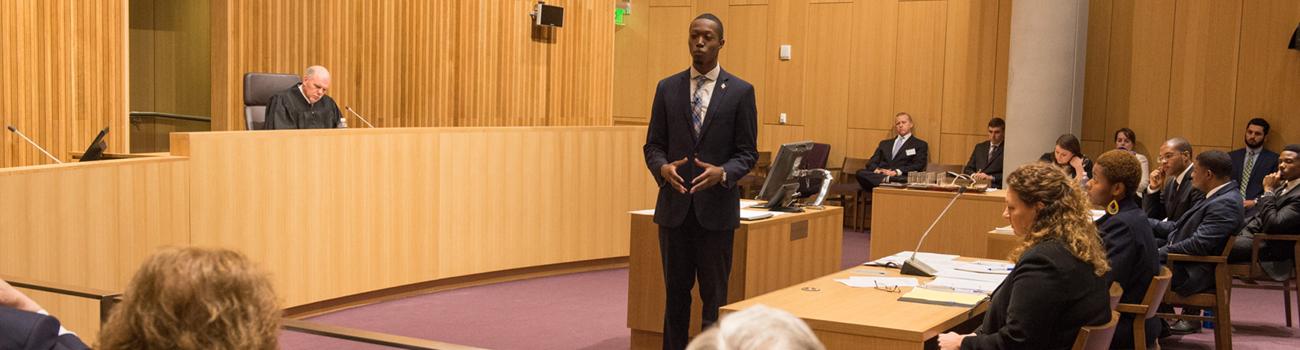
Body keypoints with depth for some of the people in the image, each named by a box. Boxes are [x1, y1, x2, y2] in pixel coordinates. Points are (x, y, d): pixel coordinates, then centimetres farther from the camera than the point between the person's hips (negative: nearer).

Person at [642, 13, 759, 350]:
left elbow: (747, 152, -1)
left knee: (715, 294, 4)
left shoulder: (741, 91, -1)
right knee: (676, 292, 11)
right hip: (674, 206, 2)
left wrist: (722, 173, -21)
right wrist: (663, 167, -15)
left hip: (715, 206, -2)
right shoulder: (667, 88, 6)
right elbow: (653, 145, 6)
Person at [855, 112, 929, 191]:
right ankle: (886, 179, -44)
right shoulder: (885, 143, 31)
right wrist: (877, 169, -6)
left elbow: (918, 166, 0)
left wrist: (896, 172, -16)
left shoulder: (920, 145, 16)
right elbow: (871, 162, 20)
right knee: (860, 173, -32)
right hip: (880, 174, 4)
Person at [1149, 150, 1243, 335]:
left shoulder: (1225, 204, -20)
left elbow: (1198, 244, -25)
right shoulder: (1218, 197, 11)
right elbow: (1178, 228, 14)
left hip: (1192, 273, -10)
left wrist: (1160, 253, -18)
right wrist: (1145, 222, 10)